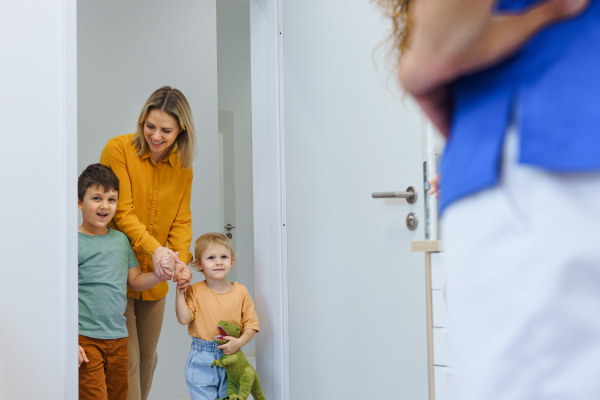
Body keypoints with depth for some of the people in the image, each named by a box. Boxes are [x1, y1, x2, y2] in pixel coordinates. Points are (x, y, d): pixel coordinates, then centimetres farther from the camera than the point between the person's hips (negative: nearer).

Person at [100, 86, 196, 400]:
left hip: (154, 277, 5)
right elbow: (122, 212, -18)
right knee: (127, 359, -5)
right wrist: (154, 248, -31)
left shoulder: (183, 167, 3)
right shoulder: (118, 149, -12)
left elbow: (181, 220, 2)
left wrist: (182, 261, -17)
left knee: (148, 356, 16)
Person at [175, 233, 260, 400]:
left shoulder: (240, 291, 1)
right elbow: (184, 319, -13)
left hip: (230, 358, 2)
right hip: (202, 361, -2)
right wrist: (180, 292, -16)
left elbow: (251, 324, 1)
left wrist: (239, 342, -15)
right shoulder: (195, 291, -1)